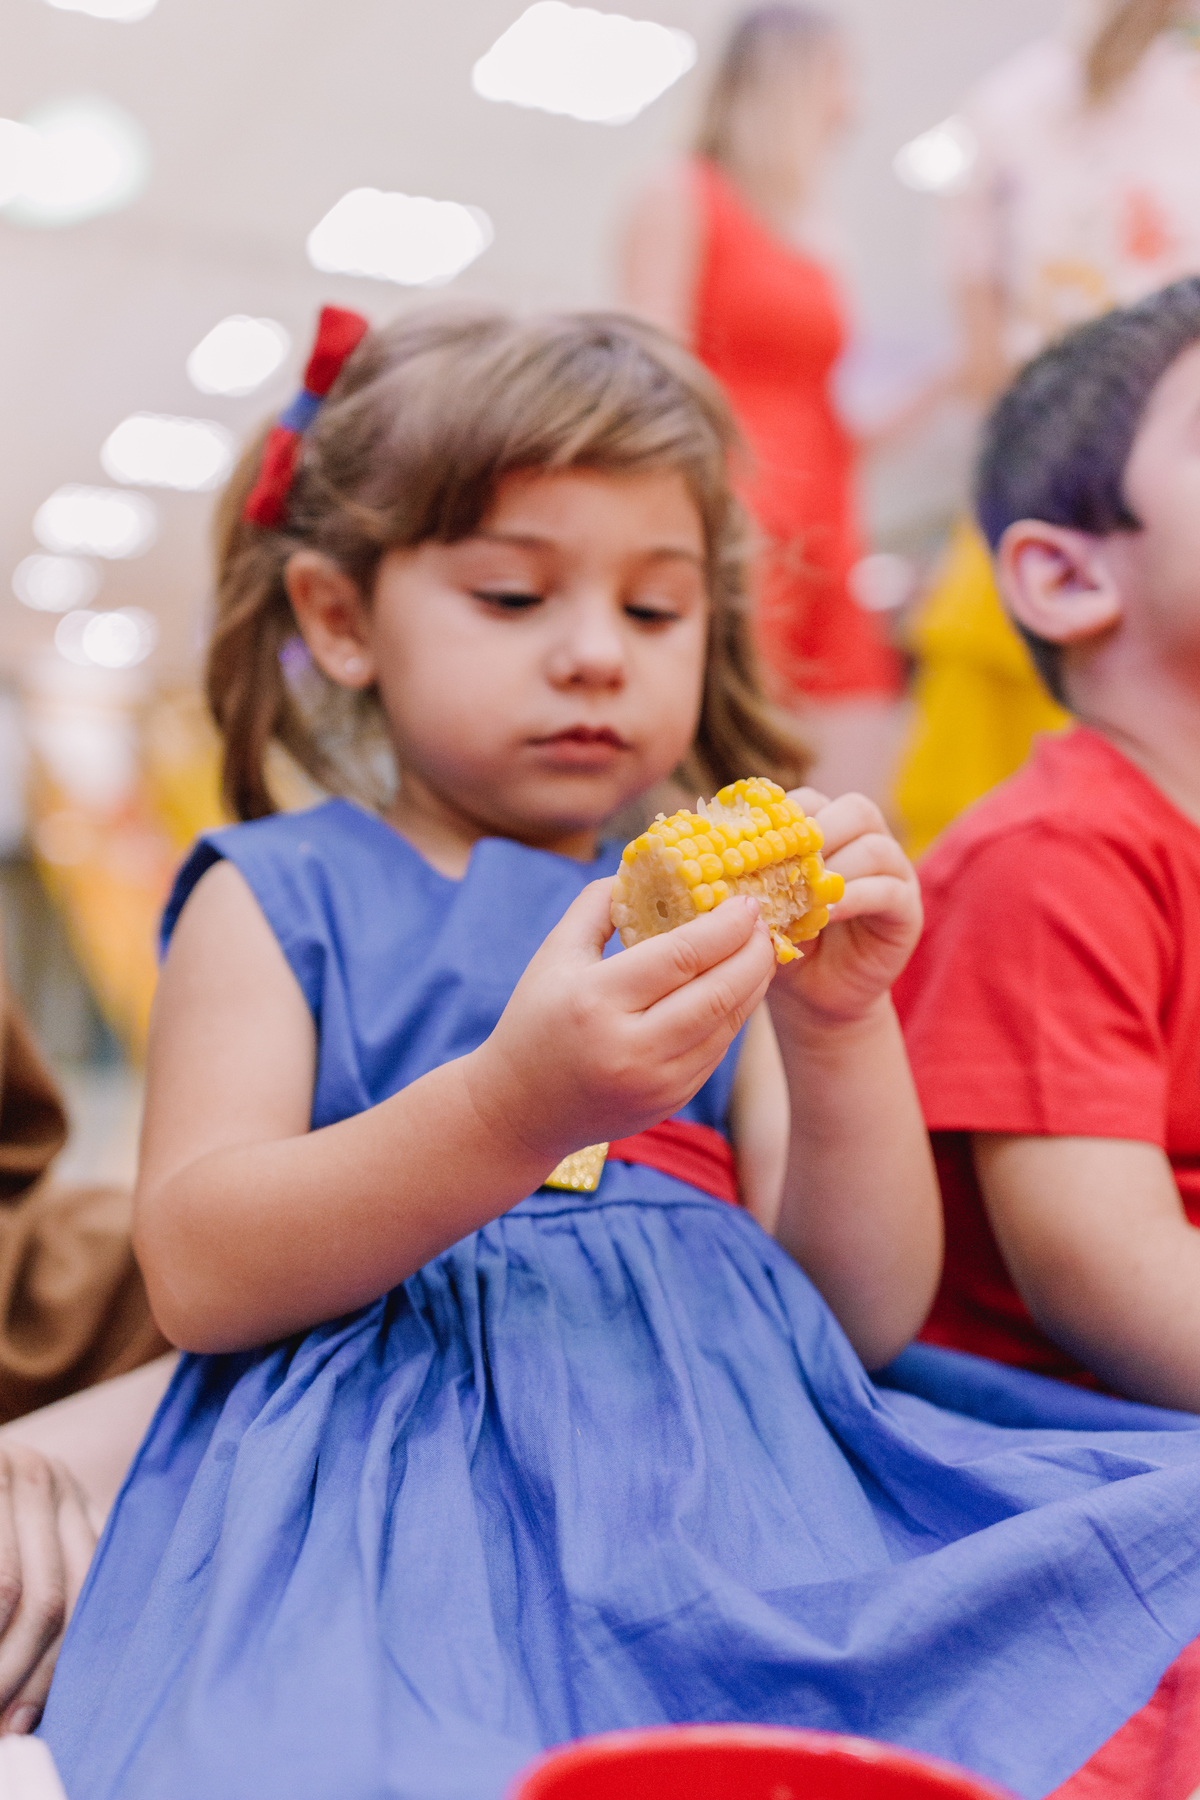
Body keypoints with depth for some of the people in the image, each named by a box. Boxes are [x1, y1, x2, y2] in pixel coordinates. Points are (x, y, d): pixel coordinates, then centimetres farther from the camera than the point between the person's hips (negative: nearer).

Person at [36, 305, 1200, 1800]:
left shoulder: (711, 924, 16)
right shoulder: (277, 895, 7)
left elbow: (864, 1320, 8)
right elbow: (198, 1274, -8)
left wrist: (838, 1034, -9)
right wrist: (516, 1108, -23)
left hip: (734, 1474, 3)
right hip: (401, 1507, -2)